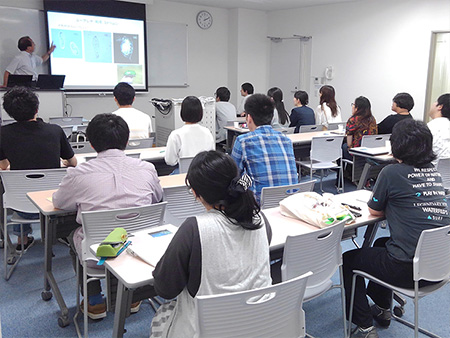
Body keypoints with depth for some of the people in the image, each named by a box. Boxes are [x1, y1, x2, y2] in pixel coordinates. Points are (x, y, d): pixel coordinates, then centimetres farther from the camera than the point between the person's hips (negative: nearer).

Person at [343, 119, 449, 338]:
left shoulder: (393, 172, -12)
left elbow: (374, 211, 1)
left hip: (409, 268, -8)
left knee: (349, 260, 14)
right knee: (382, 244, 34)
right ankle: (382, 310, 45)